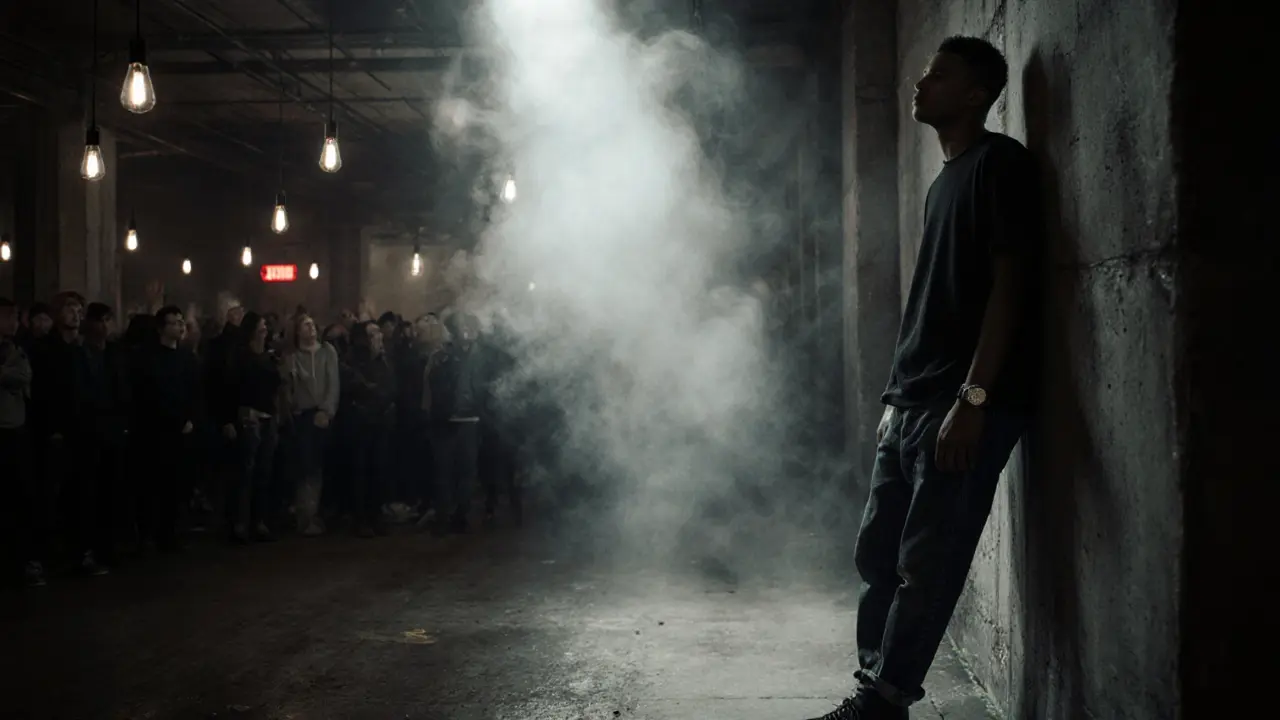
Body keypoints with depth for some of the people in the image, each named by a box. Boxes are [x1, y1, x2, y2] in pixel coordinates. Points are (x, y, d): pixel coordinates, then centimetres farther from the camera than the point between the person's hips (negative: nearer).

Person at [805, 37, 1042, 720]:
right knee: (877, 554, 10)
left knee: (926, 566, -4)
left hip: (964, 406, -9)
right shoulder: (946, 178, 21)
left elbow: (1010, 284, -14)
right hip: (913, 404, 9)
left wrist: (972, 398, -21)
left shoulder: (1001, 163, -6)